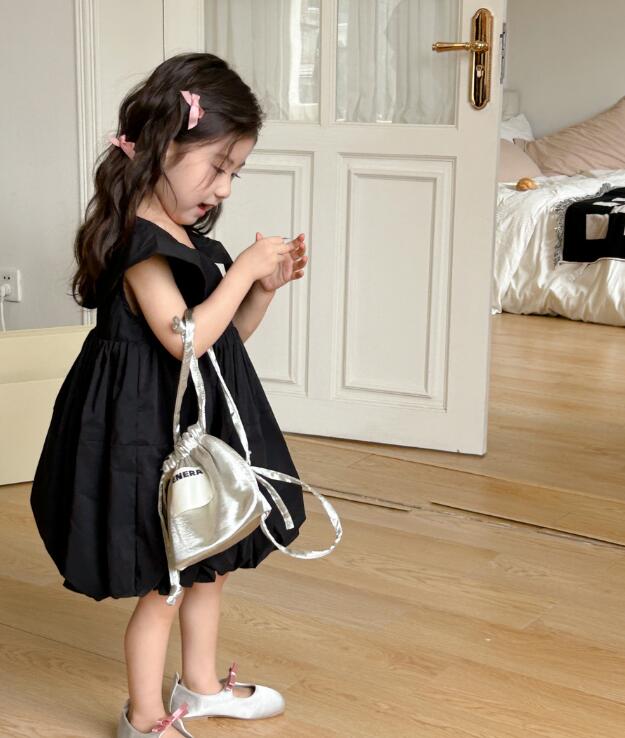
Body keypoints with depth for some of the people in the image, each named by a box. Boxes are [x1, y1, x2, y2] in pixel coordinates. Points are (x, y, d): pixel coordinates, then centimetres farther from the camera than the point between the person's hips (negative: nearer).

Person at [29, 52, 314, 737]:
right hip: (153, 431, -10)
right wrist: (244, 270, -21)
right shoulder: (137, 241, -20)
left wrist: (267, 285, -2)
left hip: (202, 422, 10)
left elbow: (228, 332, 14)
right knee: (163, 587, 4)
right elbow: (184, 337, -28)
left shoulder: (189, 237, 8)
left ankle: (200, 683, 42)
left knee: (211, 563, 22)